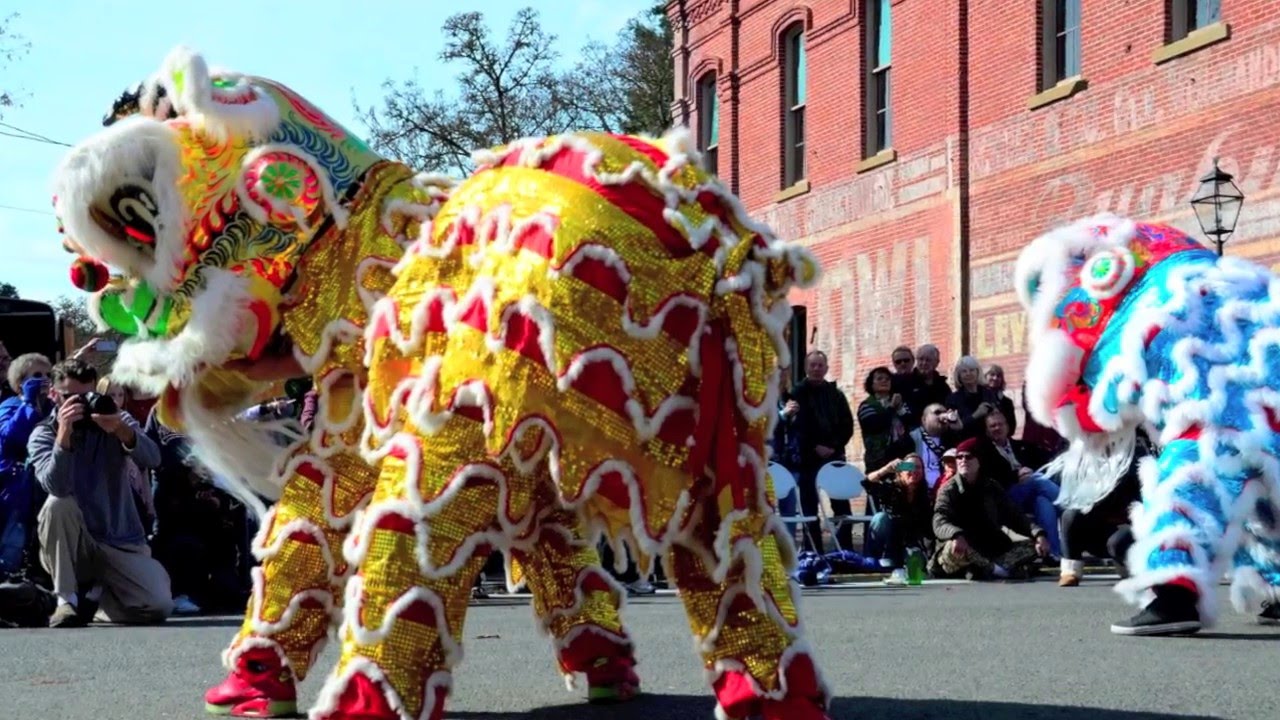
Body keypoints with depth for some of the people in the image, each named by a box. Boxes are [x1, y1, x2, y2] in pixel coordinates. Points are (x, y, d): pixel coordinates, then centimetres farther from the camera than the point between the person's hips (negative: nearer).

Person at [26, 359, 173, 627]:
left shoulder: (115, 421, 0)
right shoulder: (43, 435, -3)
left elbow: (152, 459, -20)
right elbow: (57, 488, -24)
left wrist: (121, 431, -39)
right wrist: (63, 435, -36)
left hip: (123, 544, 1)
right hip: (72, 547, -1)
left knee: (159, 607, -20)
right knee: (57, 505, -32)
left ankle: (95, 591, 11)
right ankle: (68, 599, -17)